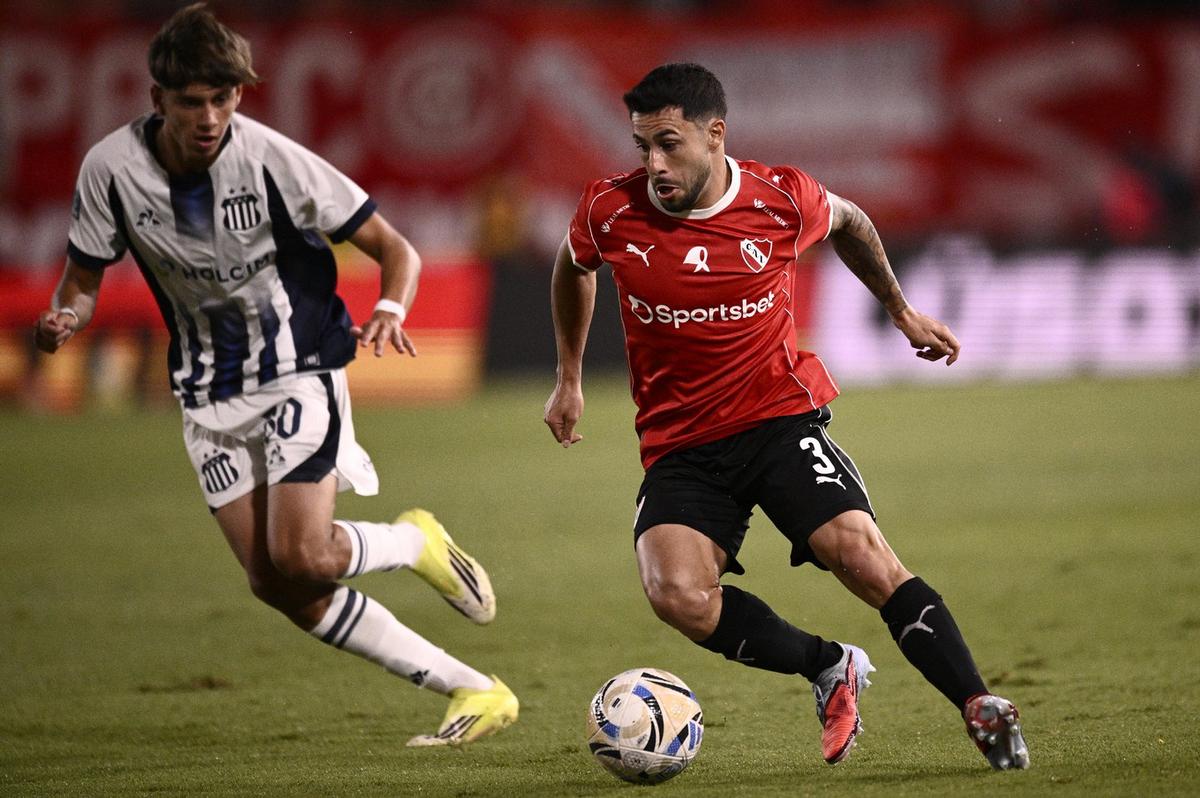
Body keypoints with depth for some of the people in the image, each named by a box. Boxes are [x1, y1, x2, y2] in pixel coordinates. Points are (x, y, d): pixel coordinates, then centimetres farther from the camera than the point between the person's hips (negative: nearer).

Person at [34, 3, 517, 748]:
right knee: (278, 585, -4)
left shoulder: (271, 160, -20)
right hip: (210, 396, 4)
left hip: (298, 373, -4)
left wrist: (390, 311, -34)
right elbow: (84, 278, 2)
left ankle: (417, 542, 12)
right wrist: (65, 319, -22)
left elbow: (396, 249, -12)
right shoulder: (112, 169, -11)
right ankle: (472, 691, 2)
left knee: (300, 556, -23)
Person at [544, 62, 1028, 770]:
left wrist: (900, 309, 27)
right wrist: (569, 378, 22)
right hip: (679, 442, 1)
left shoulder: (783, 201, -9)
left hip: (782, 415, -1)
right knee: (676, 593, -25)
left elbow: (849, 222, 16)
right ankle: (829, 669, -3)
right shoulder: (612, 213, -7)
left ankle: (980, 706, -15)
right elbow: (574, 268, 18)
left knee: (859, 552, -23)